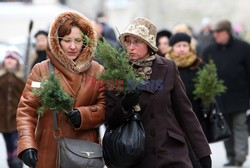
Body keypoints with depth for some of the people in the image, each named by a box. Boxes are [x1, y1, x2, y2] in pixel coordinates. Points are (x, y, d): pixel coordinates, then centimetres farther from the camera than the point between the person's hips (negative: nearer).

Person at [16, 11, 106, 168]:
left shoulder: (97, 71, 8)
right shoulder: (41, 70, 0)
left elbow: (105, 108, 5)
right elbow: (26, 110, -5)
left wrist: (83, 115, -15)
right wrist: (27, 145, -18)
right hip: (50, 152, -1)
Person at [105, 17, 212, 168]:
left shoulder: (168, 68, 1)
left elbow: (185, 112, 5)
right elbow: (110, 121, 1)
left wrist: (203, 152, 3)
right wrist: (124, 106, -20)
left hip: (173, 155, 0)